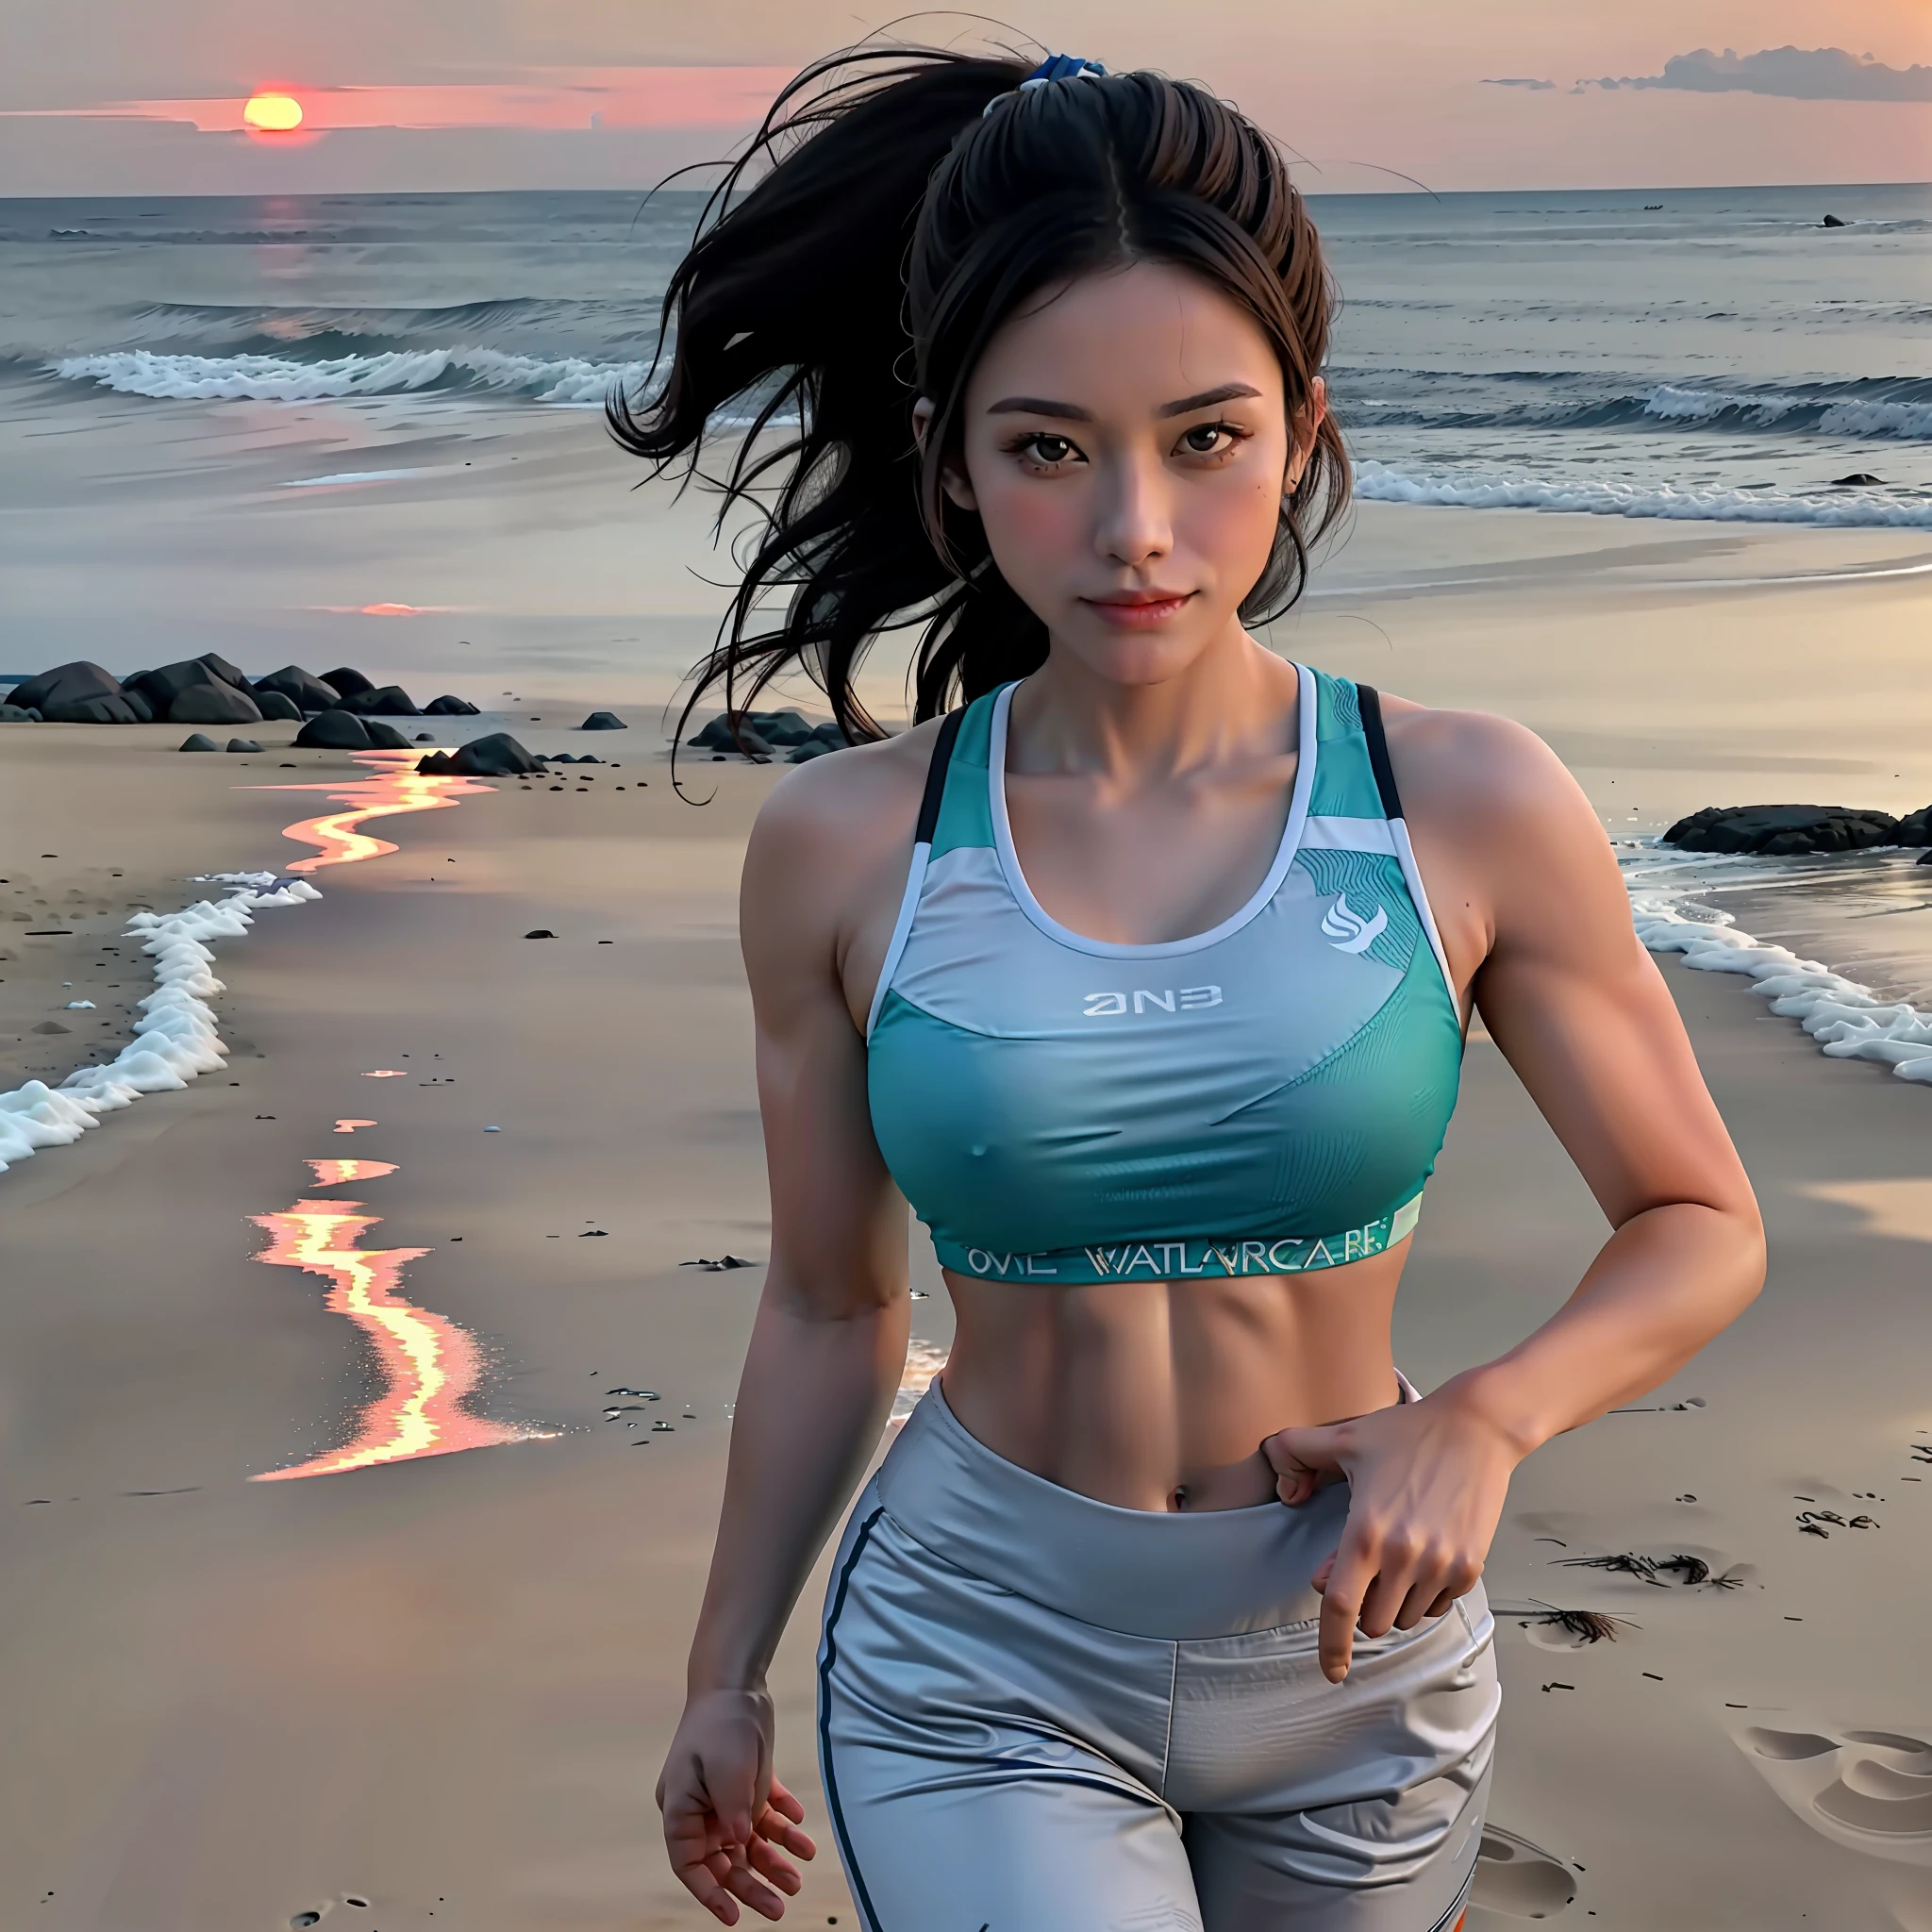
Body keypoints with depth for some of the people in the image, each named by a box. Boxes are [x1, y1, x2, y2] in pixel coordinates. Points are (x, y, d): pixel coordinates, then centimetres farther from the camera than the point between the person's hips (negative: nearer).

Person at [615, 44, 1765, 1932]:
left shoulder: (1469, 811, -11)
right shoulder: (840, 850, -9)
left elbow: (1699, 1229, -1)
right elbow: (829, 1305, 4)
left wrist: (1483, 1418, -18)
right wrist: (723, 1671, 12)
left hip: (1354, 1662, 1)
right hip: (981, 1666, -1)